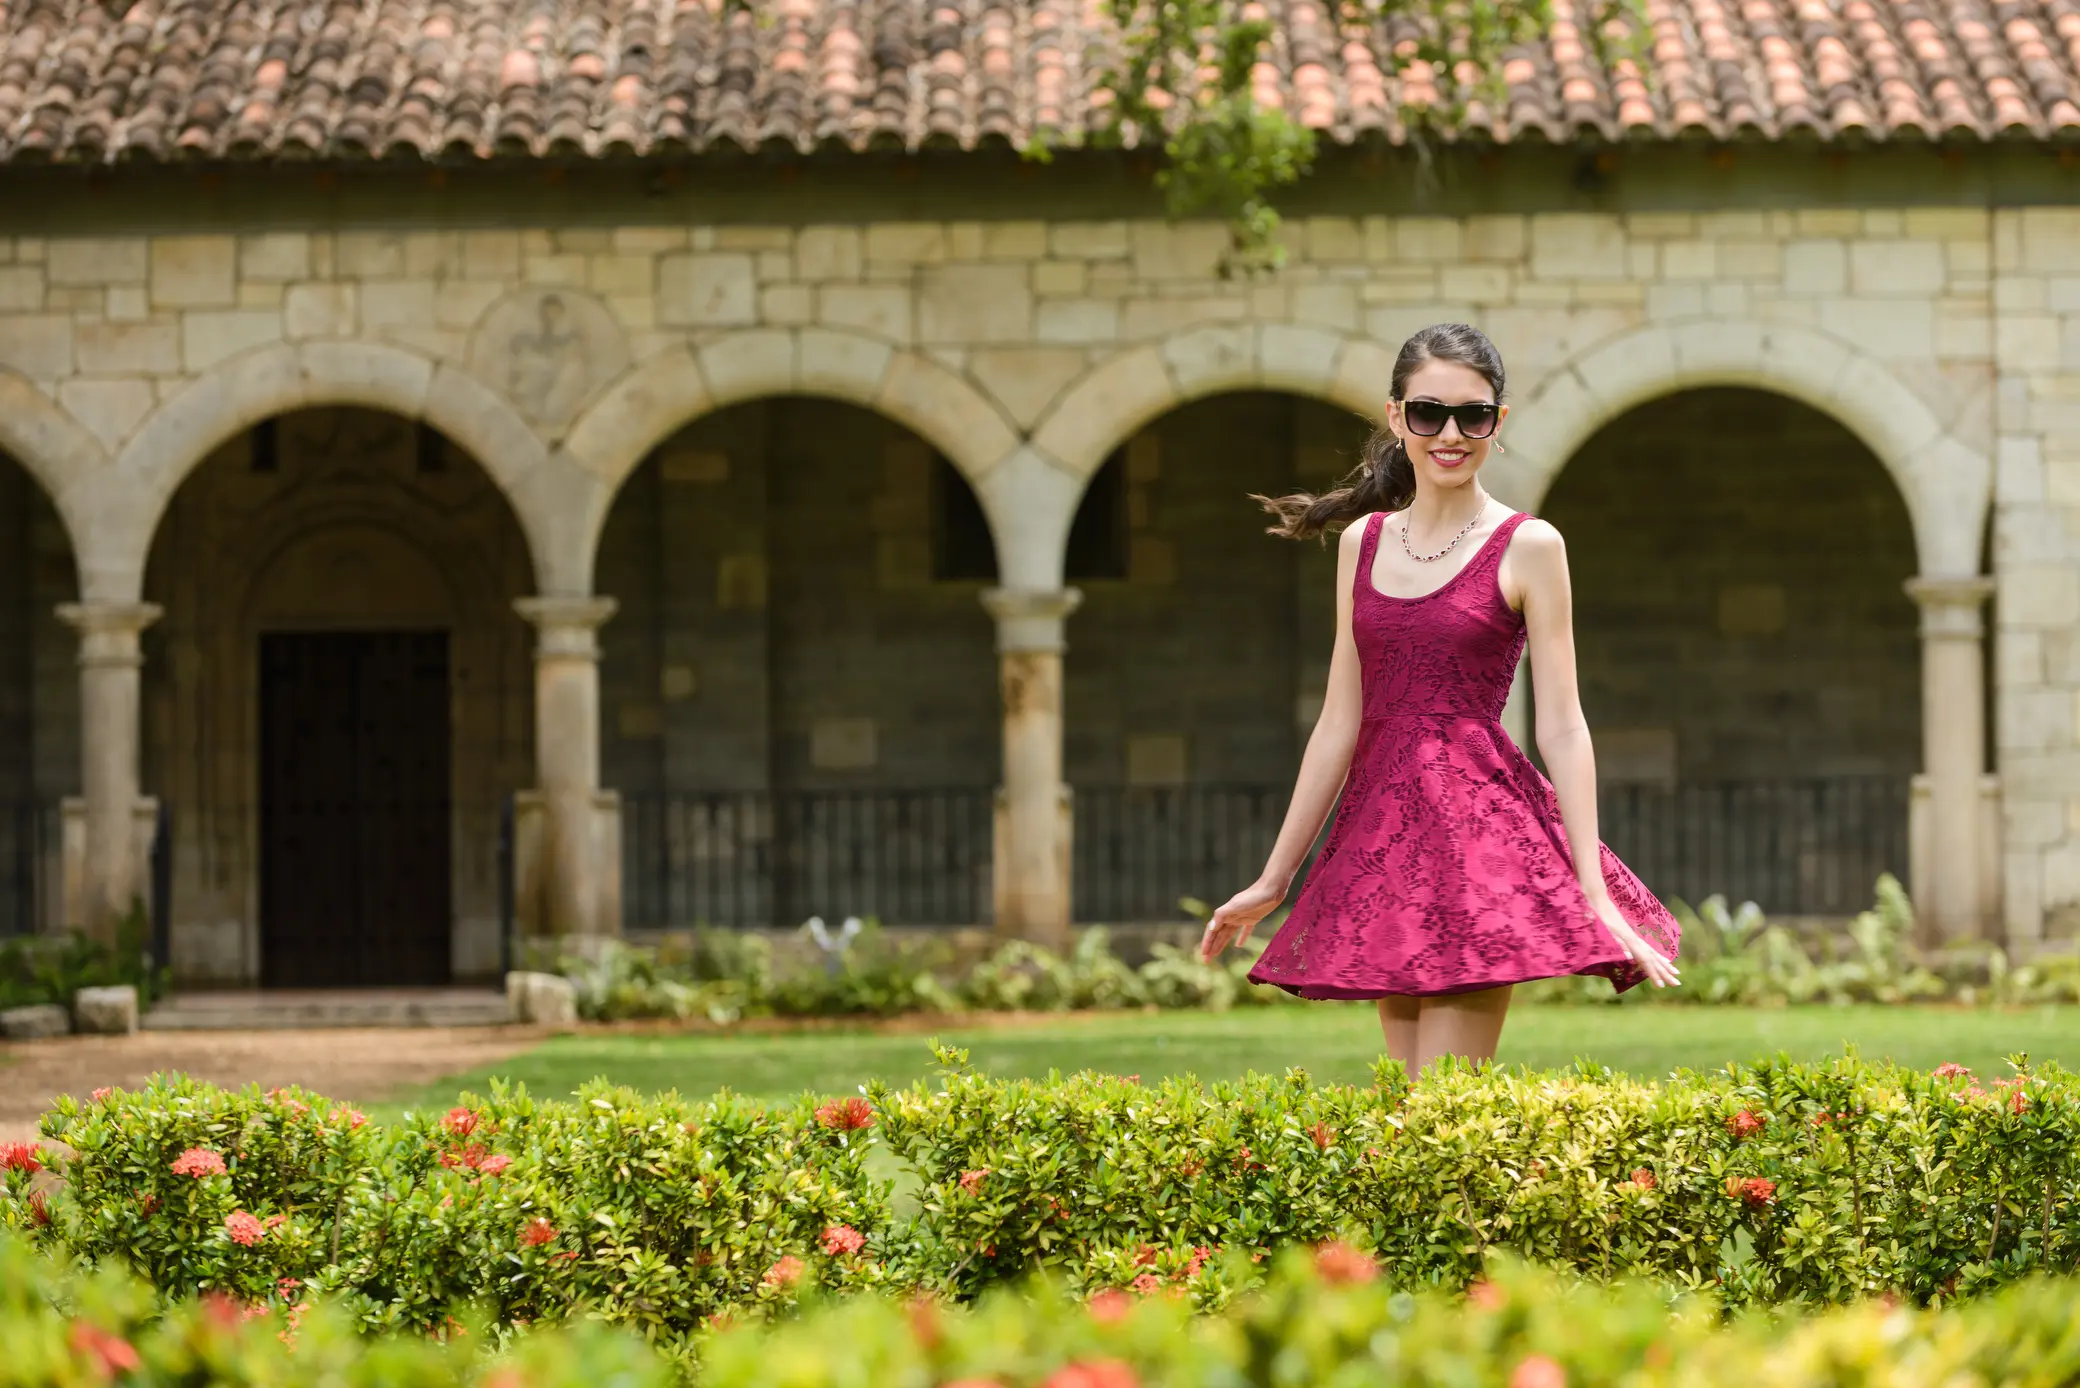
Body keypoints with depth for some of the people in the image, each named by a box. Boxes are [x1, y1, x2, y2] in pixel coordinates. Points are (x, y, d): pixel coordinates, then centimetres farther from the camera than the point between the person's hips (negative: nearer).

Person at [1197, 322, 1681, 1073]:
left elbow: (1561, 728, -5)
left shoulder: (1527, 548, -2)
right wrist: (1273, 880, 13)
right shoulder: (1363, 542, 11)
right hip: (1383, 835, 5)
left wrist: (1593, 891, -11)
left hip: (1484, 837, -5)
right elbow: (1340, 724, 13)